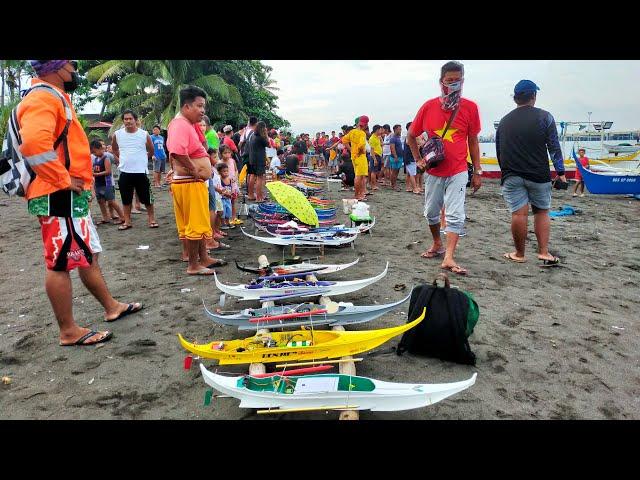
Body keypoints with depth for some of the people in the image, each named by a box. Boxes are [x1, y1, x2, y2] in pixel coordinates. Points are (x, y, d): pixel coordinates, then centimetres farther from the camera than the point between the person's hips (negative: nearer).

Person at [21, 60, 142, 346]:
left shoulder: (56, 98, 21)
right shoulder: (43, 98, -14)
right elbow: (34, 144, -31)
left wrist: (80, 182, 19)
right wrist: (64, 180, -23)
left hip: (72, 196, 11)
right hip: (60, 197, -11)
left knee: (89, 255, 18)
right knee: (61, 263, -3)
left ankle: (111, 307, 32)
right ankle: (69, 332, 7)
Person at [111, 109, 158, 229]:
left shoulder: (144, 134, -4)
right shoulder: (117, 134, 1)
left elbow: (151, 151, 11)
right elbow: (114, 149, 20)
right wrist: (123, 159, 12)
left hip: (141, 171, -2)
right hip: (125, 172, 2)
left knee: (147, 198, 4)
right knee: (126, 199, 10)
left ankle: (152, 219, 17)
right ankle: (127, 222, 20)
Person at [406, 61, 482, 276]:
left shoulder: (470, 107, -4)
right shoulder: (428, 106, -3)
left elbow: (473, 141, 4)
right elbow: (411, 136, 9)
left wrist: (477, 172, 3)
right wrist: (418, 159, 0)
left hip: (458, 171, -2)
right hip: (434, 171, 2)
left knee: (455, 215, -10)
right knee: (431, 212, 14)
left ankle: (449, 258, -9)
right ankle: (437, 244, 36)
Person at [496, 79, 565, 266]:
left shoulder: (504, 121, 10)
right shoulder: (544, 117, 0)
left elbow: (498, 150, 14)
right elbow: (554, 147, -4)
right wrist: (560, 171, 0)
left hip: (511, 175, 2)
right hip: (538, 174, -1)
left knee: (519, 213, -2)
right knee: (542, 211, 9)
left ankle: (519, 254, 5)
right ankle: (543, 252, 3)